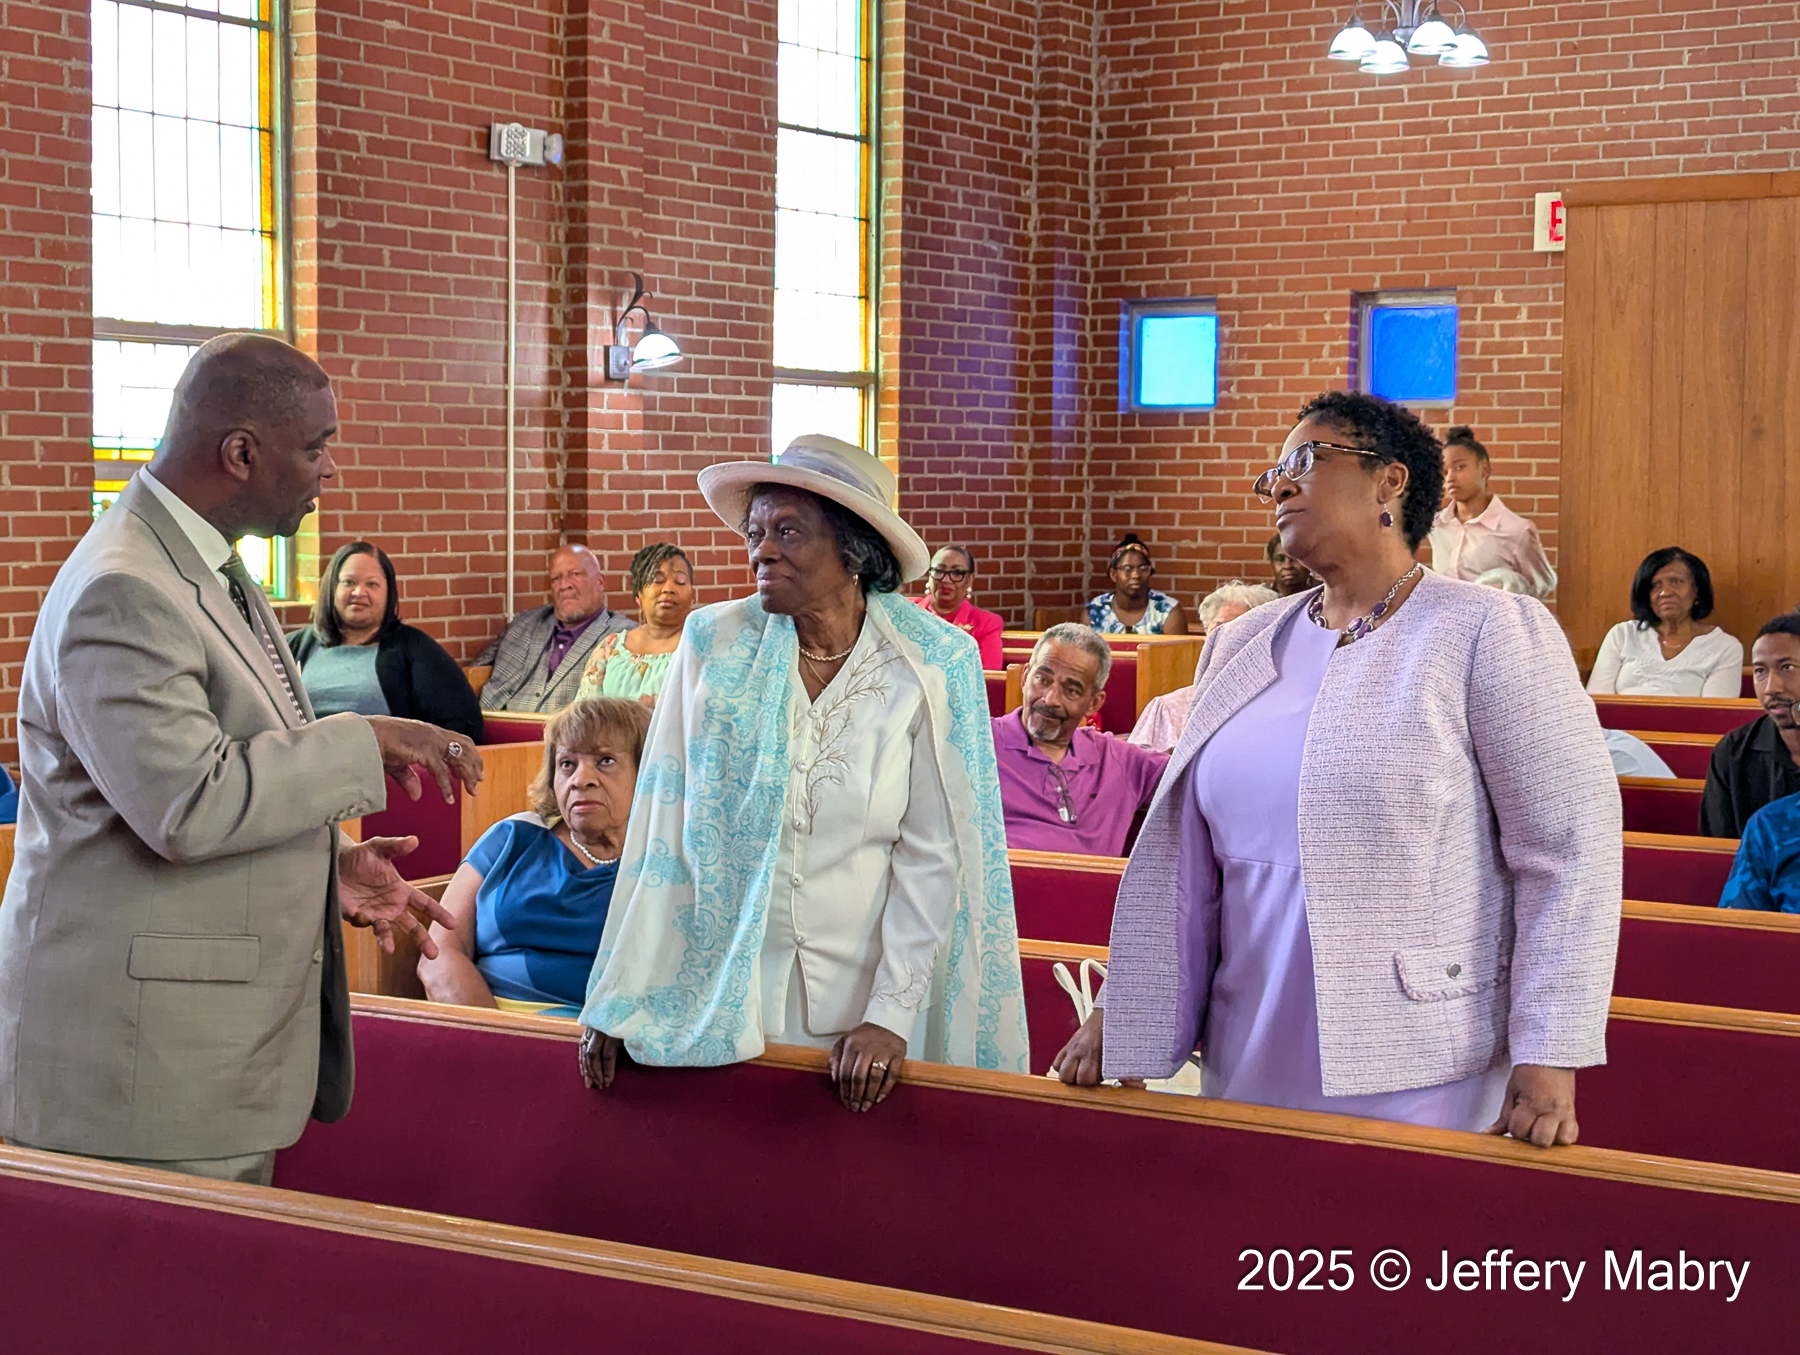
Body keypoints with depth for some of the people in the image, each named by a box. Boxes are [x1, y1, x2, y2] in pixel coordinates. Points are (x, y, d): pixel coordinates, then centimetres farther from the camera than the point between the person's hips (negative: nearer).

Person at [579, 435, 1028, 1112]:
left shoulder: (935, 665, -8)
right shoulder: (713, 643, -5)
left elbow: (932, 854, -8)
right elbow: (662, 830, -4)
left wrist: (891, 1015, -14)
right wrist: (619, 1001, -5)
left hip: (865, 982, -1)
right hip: (725, 997, 1)